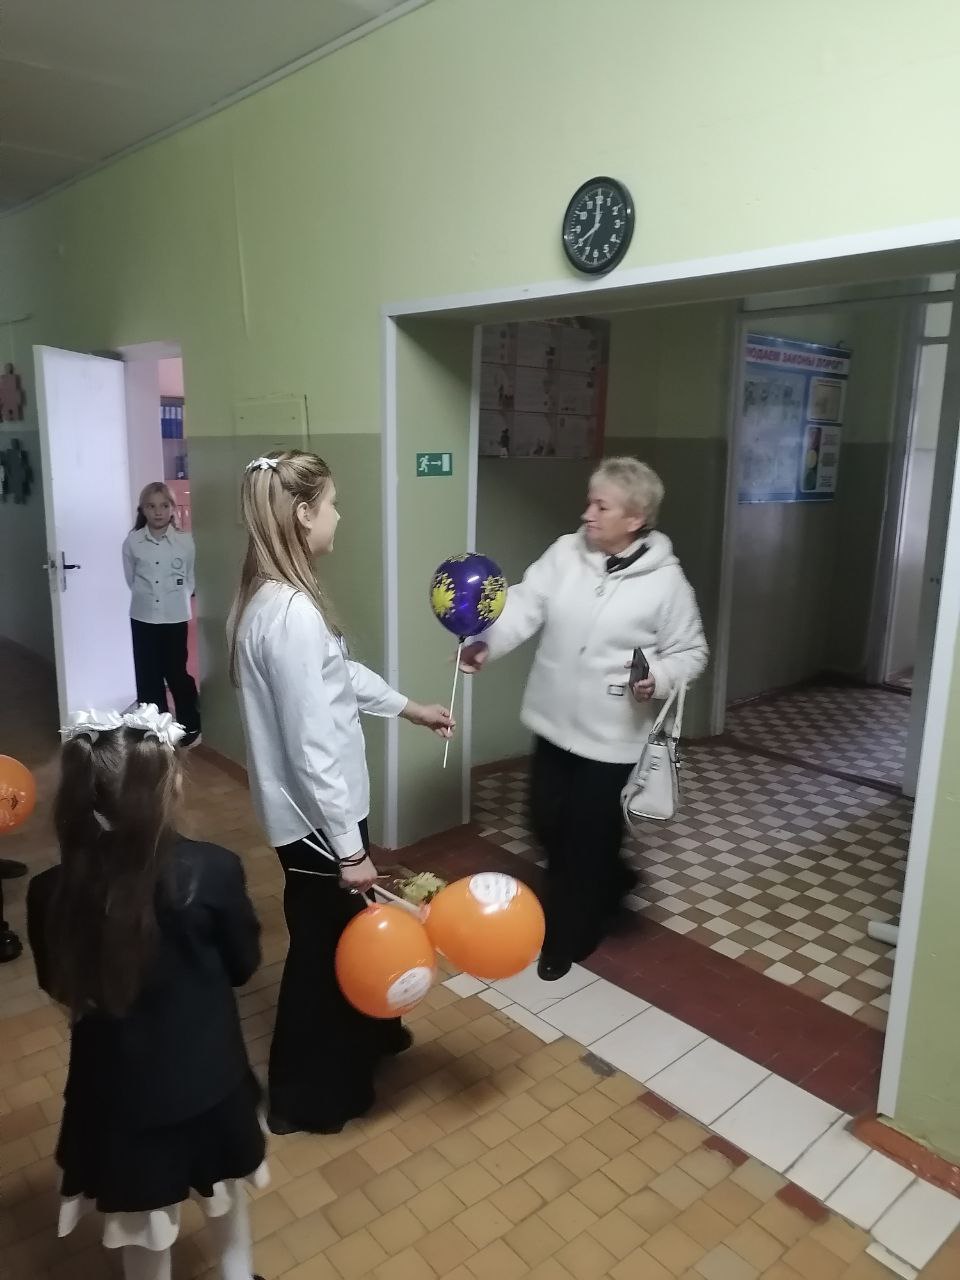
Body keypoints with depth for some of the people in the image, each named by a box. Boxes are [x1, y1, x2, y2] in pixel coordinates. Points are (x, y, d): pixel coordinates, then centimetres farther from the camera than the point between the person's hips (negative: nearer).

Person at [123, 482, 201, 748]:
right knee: (148, 677, 9)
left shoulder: (185, 541, -6)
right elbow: (131, 579, 8)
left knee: (177, 673, 5)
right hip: (143, 619, 2)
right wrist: (146, 597, 7)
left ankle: (190, 726, 22)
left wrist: (175, 599, 6)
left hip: (175, 618, -1)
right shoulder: (132, 542, -4)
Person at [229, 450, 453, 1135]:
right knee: (325, 946, 11)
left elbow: (339, 673, 17)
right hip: (316, 814, -9)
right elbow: (312, 745, -28)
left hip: (314, 808, 9)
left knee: (350, 929, 27)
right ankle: (309, 1097, 33)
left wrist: (411, 708, 26)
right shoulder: (293, 613, -29)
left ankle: (366, 1035, 50)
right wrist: (349, 846, -21)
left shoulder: (270, 596, 4)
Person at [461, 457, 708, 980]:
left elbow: (691, 652, -4)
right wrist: (485, 642, -29)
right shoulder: (565, 553, -2)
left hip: (613, 736, -5)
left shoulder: (665, 580, -12)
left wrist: (659, 678, -24)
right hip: (554, 723, 5)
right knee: (548, 825, 19)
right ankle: (609, 883, 49)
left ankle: (564, 941, 31)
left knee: (588, 841, 8)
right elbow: (523, 605, -11)